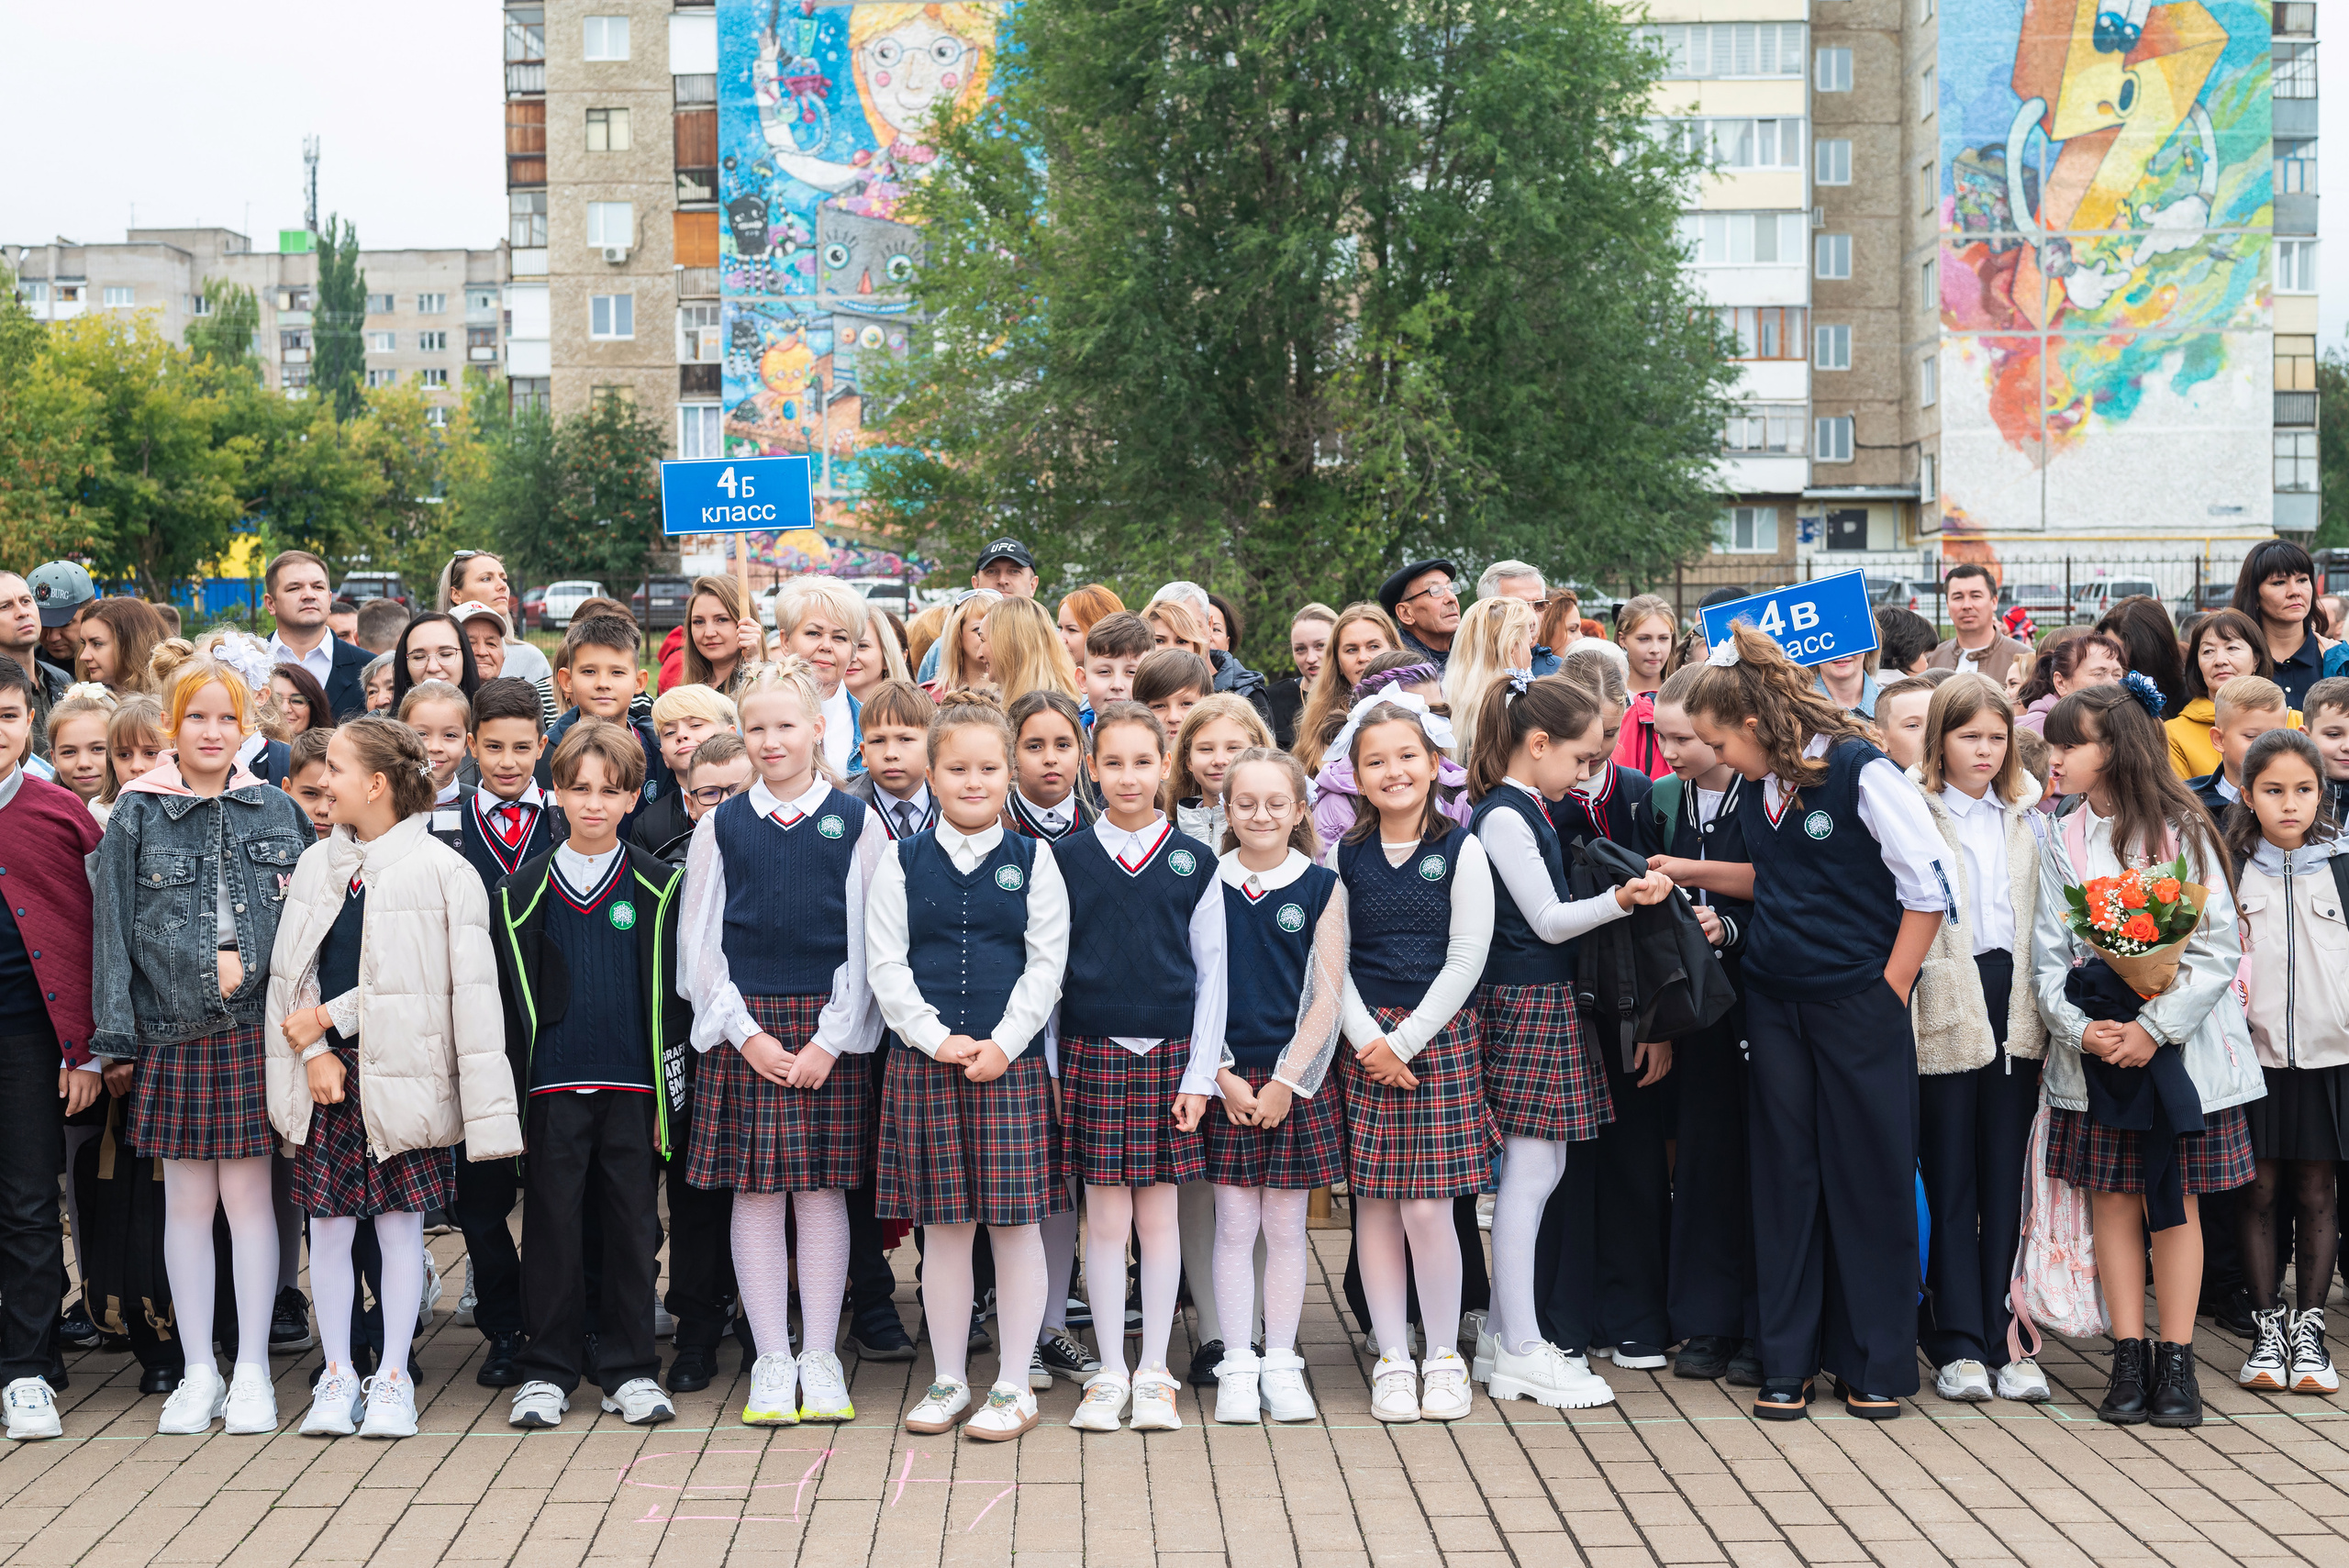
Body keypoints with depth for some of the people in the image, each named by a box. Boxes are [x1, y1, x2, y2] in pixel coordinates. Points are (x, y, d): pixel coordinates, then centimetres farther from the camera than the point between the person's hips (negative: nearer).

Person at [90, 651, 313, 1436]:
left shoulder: (279, 811, 6)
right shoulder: (136, 816, 4)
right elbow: (116, 929, 3)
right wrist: (117, 1036, -3)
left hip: (257, 1030, 0)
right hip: (172, 1033, 0)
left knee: (249, 1195, 3)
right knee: (187, 1200, 7)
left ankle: (252, 1371, 12)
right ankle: (198, 1372, 16)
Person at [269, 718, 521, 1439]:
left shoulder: (443, 872, -6)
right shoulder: (316, 864, 10)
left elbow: (469, 992, -11)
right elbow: (290, 973, 9)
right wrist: (313, 1051, -7)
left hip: (401, 1074, -4)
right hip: (328, 1076, 4)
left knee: (401, 1221, 3)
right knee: (328, 1223, 5)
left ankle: (393, 1378, 13)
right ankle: (337, 1375, 17)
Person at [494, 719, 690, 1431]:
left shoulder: (659, 889, 3)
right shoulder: (523, 891, 5)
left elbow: (675, 992, 4)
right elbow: (506, 994, 7)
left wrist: (672, 1090, 0)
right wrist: (506, 1092, 3)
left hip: (633, 1084, 0)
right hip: (553, 1085, 1)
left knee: (633, 1224, 4)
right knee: (551, 1224, 4)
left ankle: (630, 1371, 14)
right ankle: (546, 1371, 14)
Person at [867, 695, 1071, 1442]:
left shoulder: (1033, 860, 4)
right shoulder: (902, 862, 6)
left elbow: (1047, 965, 0)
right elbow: (886, 965, 1)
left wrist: (1002, 1043, -11)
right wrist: (938, 1039, -10)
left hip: (1011, 1061, -1)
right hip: (924, 1062, 1)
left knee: (1016, 1222, 1)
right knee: (945, 1226, 7)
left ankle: (1014, 1386, 11)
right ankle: (949, 1380, 18)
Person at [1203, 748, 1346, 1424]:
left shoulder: (1321, 886, 1)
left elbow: (1326, 994, -1)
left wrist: (1286, 1078, -8)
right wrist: (1222, 1076, -7)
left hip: (1296, 1077, 0)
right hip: (1225, 1079, 0)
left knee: (1286, 1225, 6)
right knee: (1233, 1225, 2)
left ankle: (1281, 1362, 15)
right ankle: (1237, 1367, 9)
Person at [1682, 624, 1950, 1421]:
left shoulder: (1860, 771, -13)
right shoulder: (1756, 785, 8)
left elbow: (1930, 885, -12)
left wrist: (1889, 989, -10)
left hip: (1858, 1003, -6)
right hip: (1775, 1001, 6)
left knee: (1870, 1178, 2)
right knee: (1785, 1175, 8)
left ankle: (1876, 1365, 12)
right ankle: (1787, 1361, 16)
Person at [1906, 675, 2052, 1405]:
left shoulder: (2026, 818, 16)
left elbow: (2046, 916, 16)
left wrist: (2045, 1008, 8)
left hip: (2014, 1007, 4)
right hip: (1944, 1009, -4)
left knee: (2006, 1180, 6)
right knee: (1949, 1181, 1)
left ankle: (2004, 1340, 10)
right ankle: (1959, 1345, 5)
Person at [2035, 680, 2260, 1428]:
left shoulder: (2180, 829, -4)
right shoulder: (2063, 839, 5)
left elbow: (2217, 947, -8)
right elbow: (2049, 954, 2)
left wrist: (2153, 1029, -17)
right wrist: (2080, 1028, -15)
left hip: (2178, 1046, -2)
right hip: (2094, 1050, 3)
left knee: (2174, 1202, 2)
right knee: (2112, 1200, 3)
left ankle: (2176, 1363, 8)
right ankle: (2129, 1360, 10)